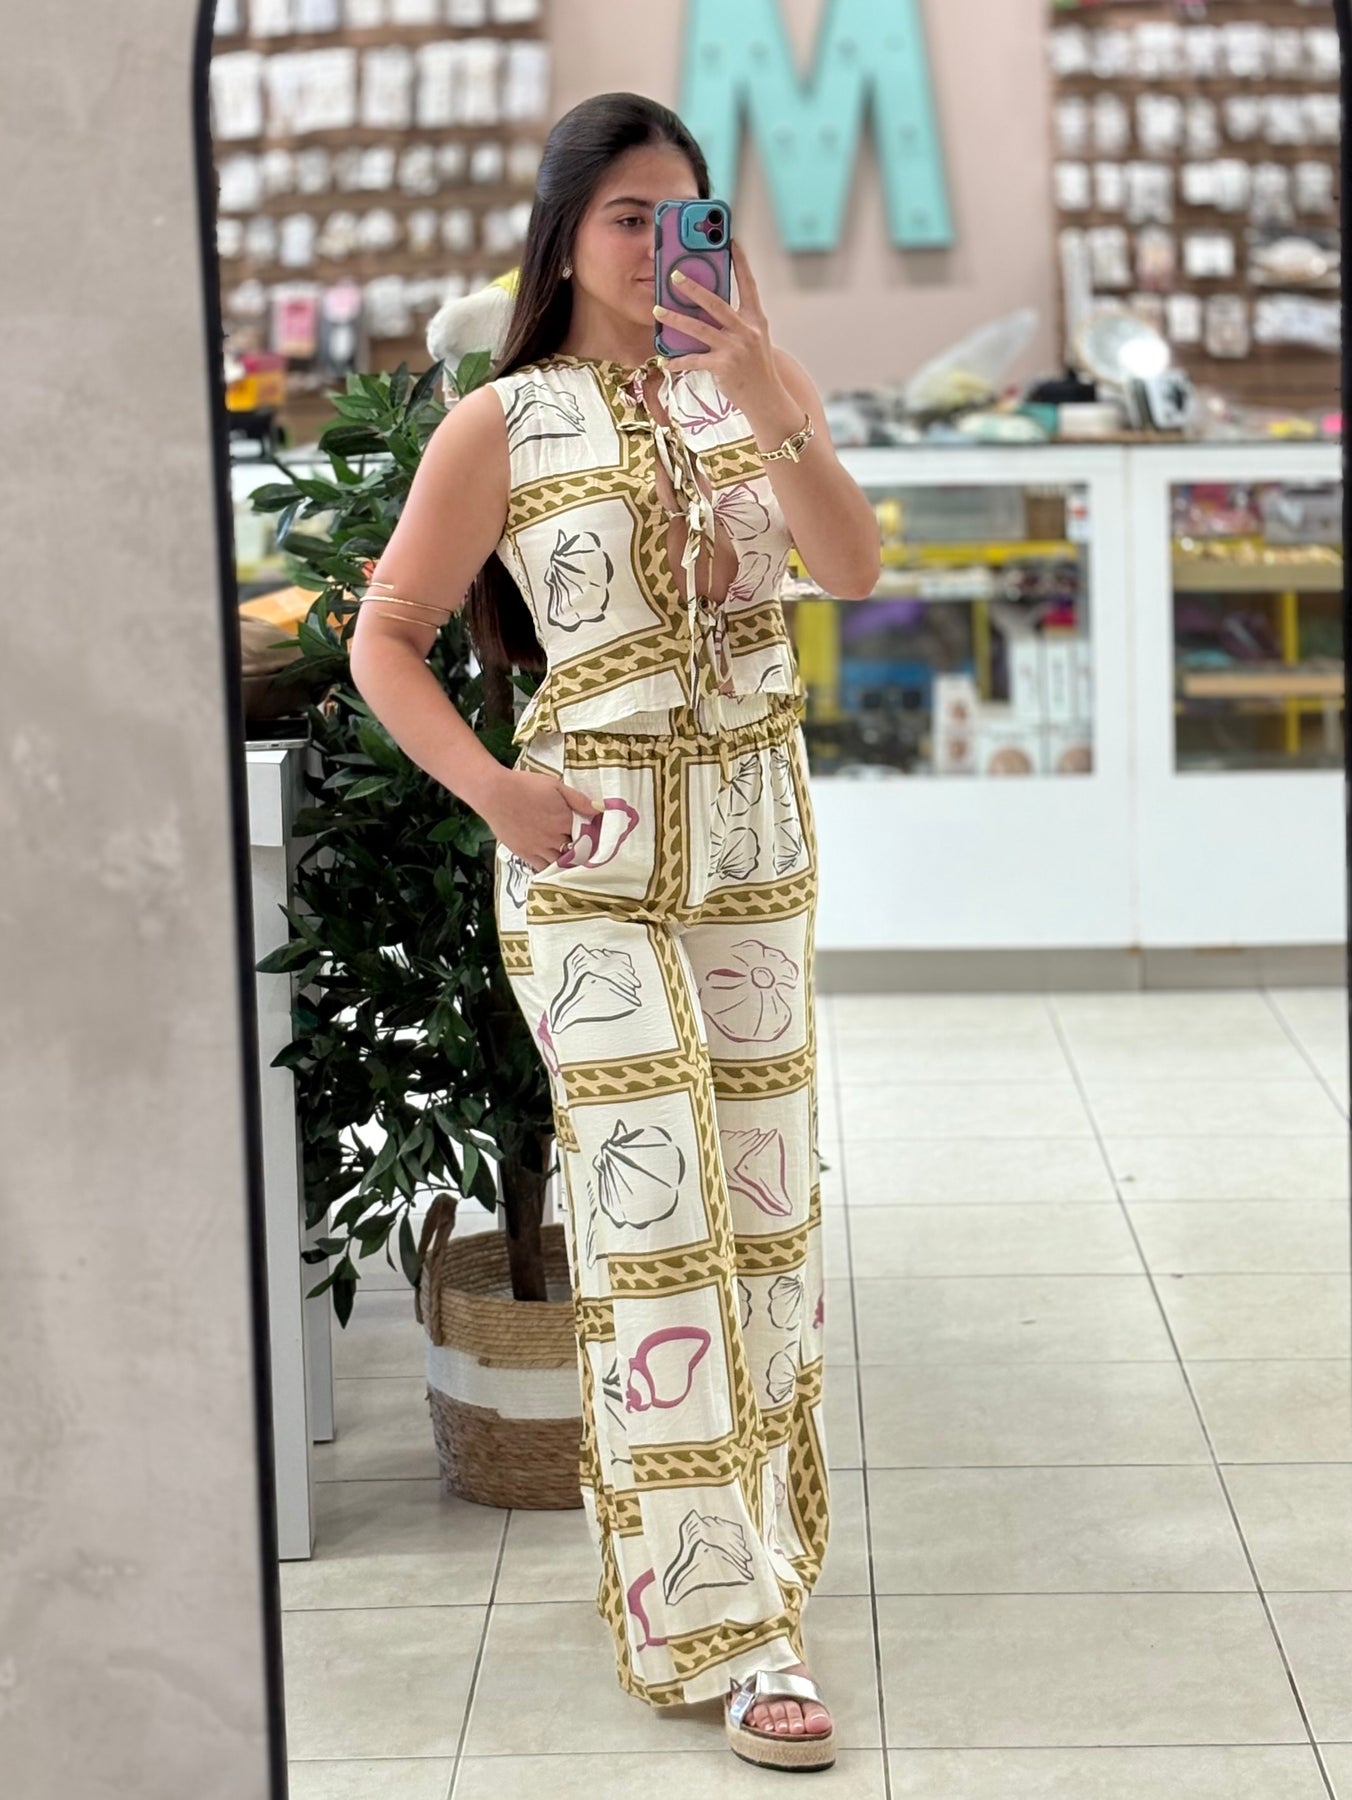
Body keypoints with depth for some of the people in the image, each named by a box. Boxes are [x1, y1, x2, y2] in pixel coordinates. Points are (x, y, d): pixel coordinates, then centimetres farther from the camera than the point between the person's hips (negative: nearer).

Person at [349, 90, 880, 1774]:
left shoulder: (752, 389, 3)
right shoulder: (502, 427, -5)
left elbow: (852, 566, -11)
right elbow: (385, 639, -2)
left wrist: (770, 403, -26)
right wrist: (495, 790, -16)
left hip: (756, 840, 4)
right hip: (595, 855, -4)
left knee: (762, 1195, 13)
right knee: (657, 1211, -8)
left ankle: (739, 1512, 32)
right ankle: (725, 1624, -5)